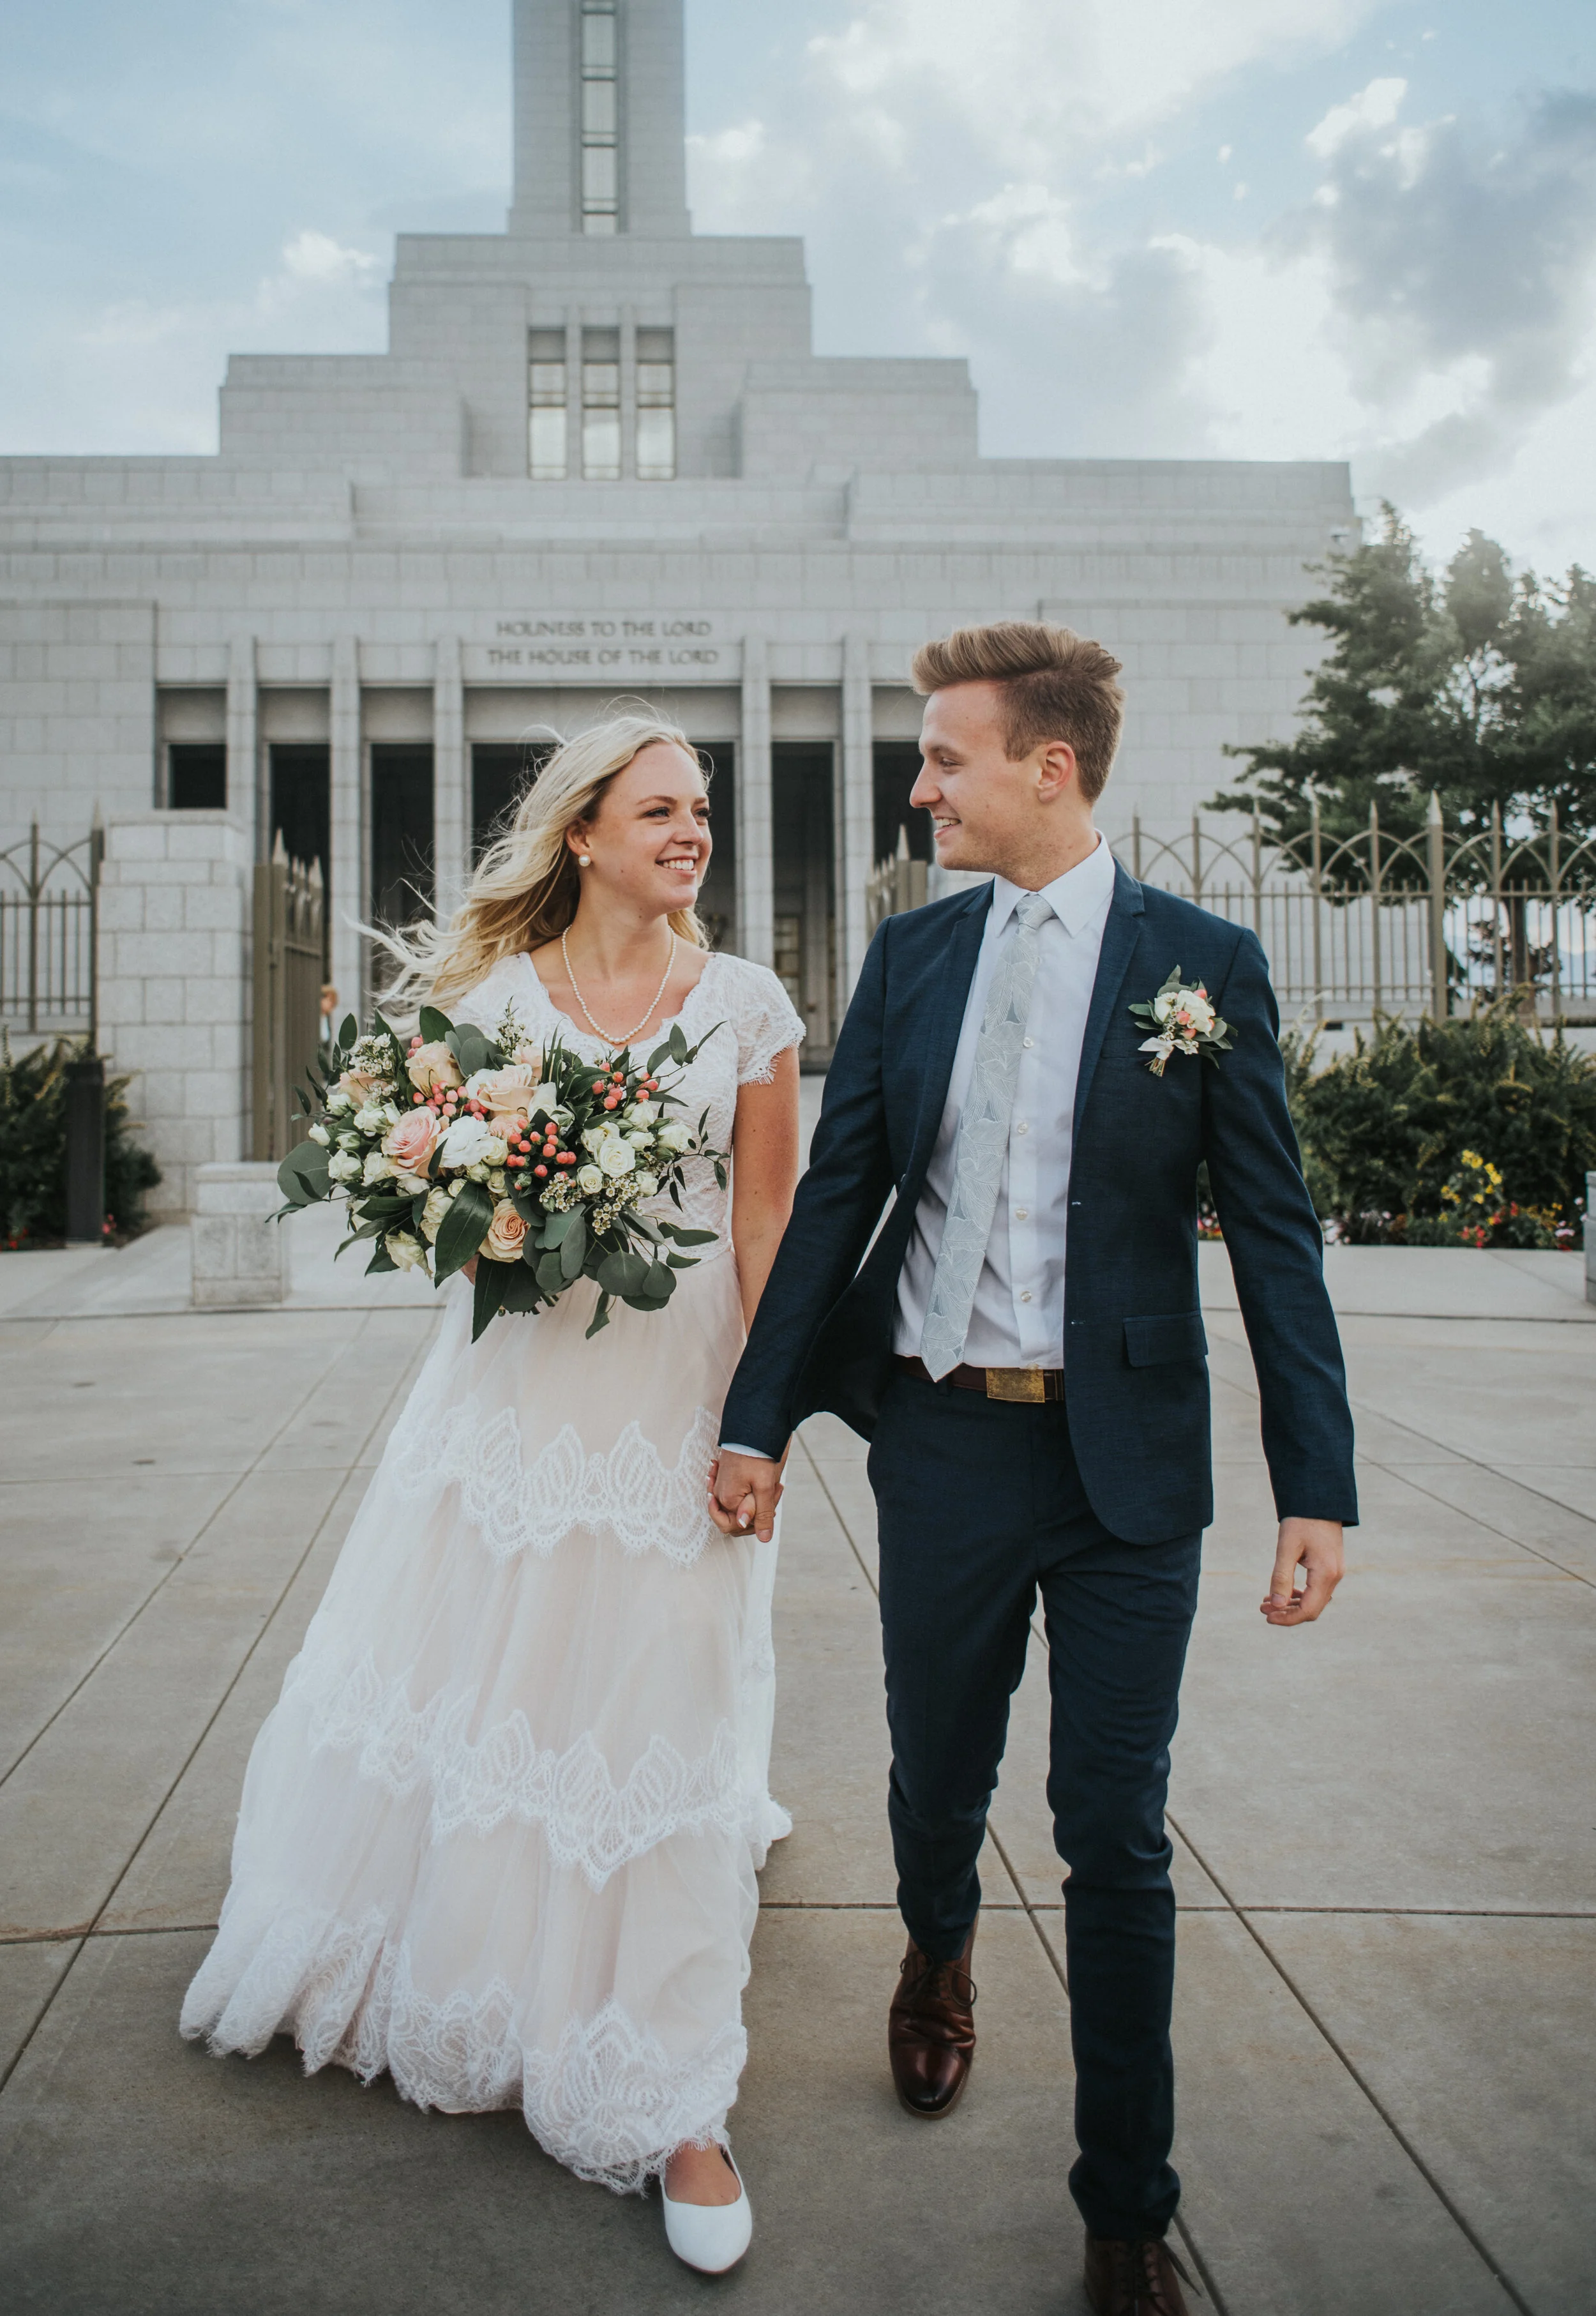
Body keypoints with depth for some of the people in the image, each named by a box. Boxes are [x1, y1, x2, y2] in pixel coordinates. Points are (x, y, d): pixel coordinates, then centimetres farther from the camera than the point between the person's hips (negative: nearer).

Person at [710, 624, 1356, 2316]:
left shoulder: (1201, 961, -5)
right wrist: (758, 1418, 4)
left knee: (1116, 1838, 7)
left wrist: (1315, 1485, -10)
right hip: (942, 1436, 3)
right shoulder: (910, 955, 4)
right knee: (936, 1784, 18)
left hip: (1127, 1459, -2)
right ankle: (937, 1955, 53)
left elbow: (1272, 1231, -5)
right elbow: (836, 1197, 6)